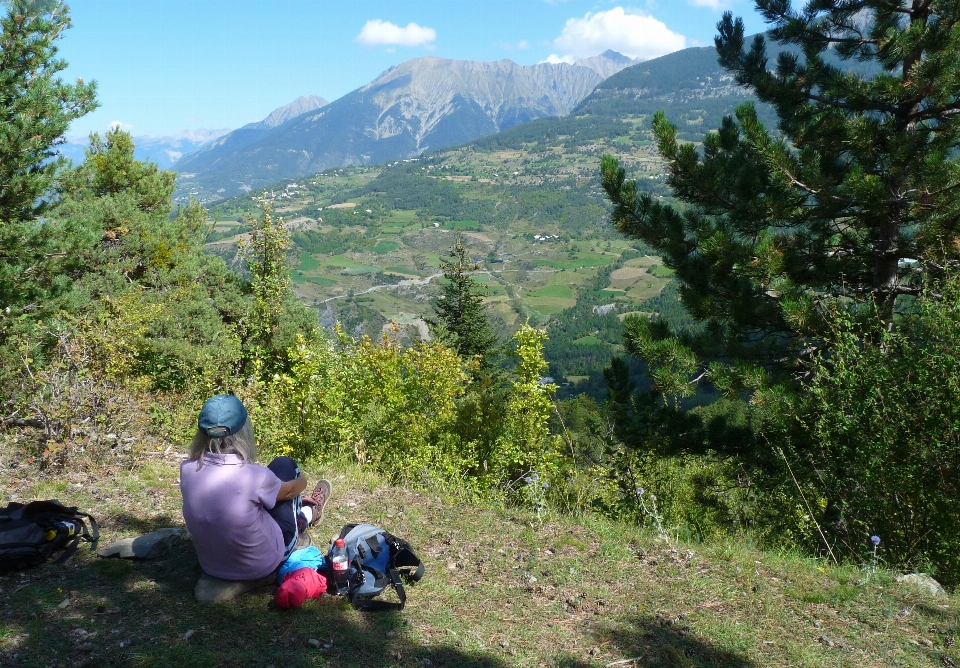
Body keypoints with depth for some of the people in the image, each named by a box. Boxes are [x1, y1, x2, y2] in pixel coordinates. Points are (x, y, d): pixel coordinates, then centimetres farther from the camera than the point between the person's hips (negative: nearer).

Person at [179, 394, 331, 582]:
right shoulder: (253, 475, -29)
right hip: (263, 565, -4)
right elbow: (288, 490, -4)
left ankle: (302, 514, 47)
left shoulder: (187, 469, -16)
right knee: (284, 465, 10)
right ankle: (307, 514, 39)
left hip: (212, 566, 4)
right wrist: (302, 481, 19)